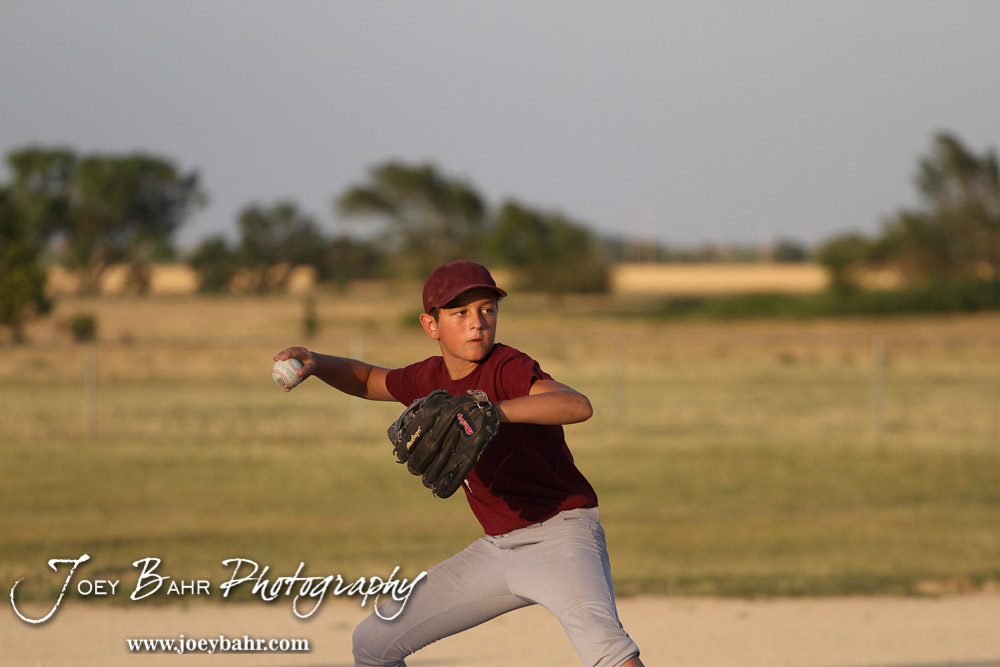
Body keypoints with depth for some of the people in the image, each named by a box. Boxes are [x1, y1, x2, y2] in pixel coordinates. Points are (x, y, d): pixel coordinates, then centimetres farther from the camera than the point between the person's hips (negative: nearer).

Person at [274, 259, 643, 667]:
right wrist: (315, 363, 6)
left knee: (594, 630, -38)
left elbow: (578, 407, -38)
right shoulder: (430, 379, 4)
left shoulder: (508, 370, -18)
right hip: (496, 549, 8)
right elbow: (367, 380, 26)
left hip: (561, 534, -8)